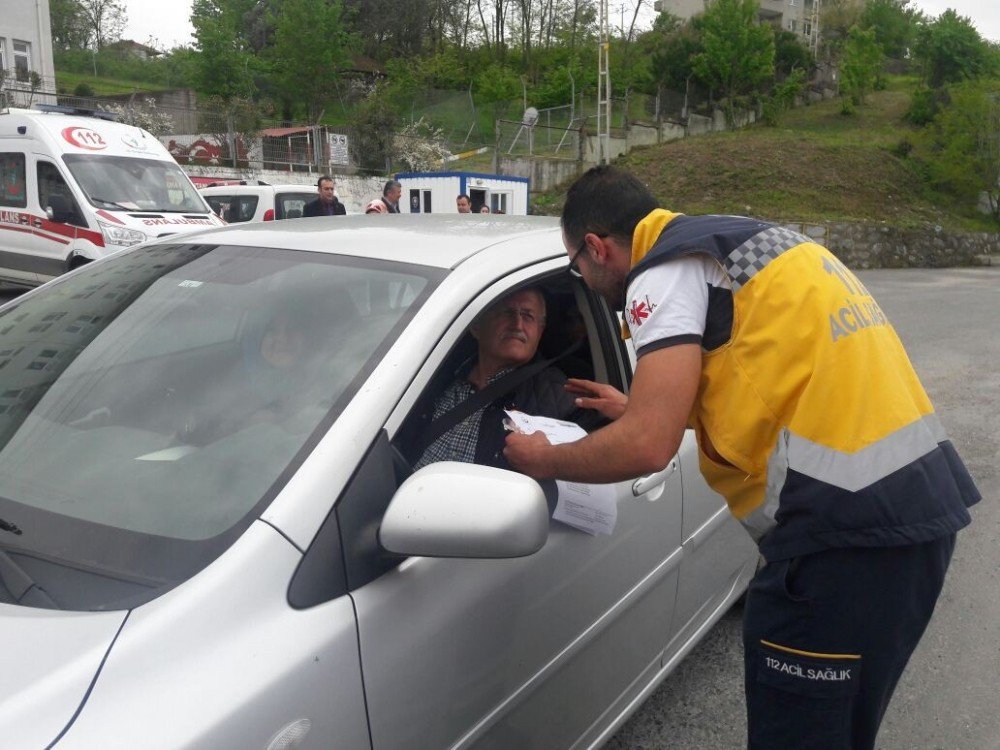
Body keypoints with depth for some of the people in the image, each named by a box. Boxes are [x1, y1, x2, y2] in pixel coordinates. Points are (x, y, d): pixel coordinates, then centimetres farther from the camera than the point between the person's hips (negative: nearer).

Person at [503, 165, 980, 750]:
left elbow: (648, 448, -17)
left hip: (846, 529, -10)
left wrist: (544, 461, 2)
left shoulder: (666, 271, -8)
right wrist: (638, 410, 32)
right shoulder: (739, 241, 20)